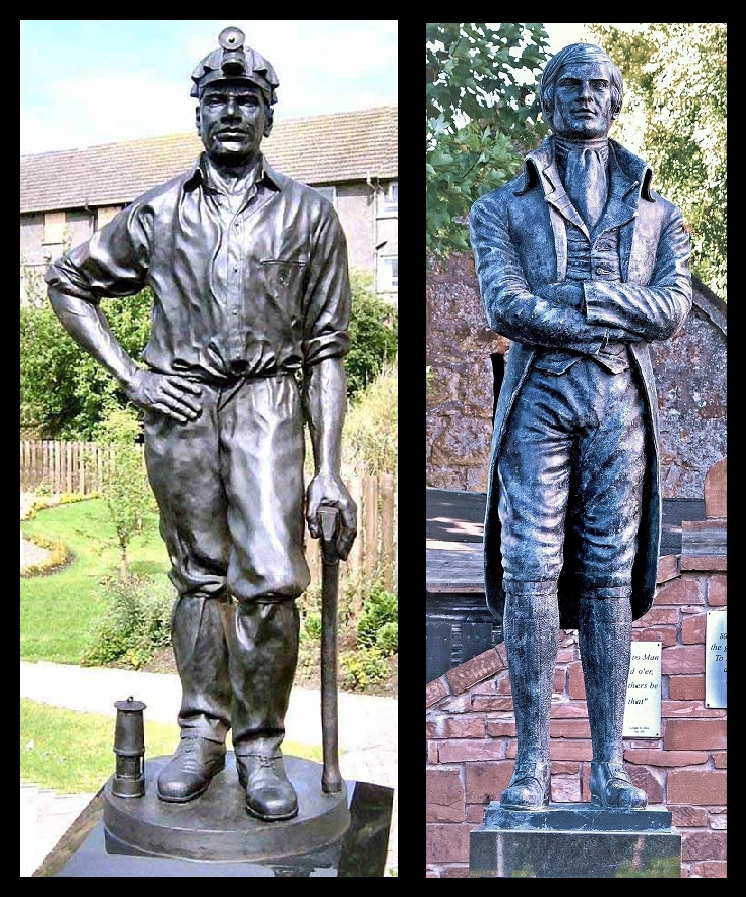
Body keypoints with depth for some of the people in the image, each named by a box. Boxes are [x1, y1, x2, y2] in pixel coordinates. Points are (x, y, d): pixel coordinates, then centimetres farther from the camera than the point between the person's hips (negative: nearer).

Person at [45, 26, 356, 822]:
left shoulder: (308, 214, 5)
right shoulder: (156, 212, 9)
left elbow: (327, 350, 4)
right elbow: (68, 281, 19)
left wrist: (329, 470, -3)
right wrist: (129, 377, 6)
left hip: (266, 406, -1)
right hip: (178, 406, 2)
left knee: (271, 580, -12)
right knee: (199, 576, 8)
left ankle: (261, 747, 4)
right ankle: (201, 734, 21)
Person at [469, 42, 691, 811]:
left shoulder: (657, 213, 17)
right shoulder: (502, 209, 12)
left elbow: (673, 309, -1)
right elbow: (504, 309, -5)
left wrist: (565, 293, -9)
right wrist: (615, 324, -8)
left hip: (621, 404, 1)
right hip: (536, 401, -1)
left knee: (610, 579, 2)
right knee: (530, 574, -6)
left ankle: (609, 766, 8)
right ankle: (532, 762, 2)